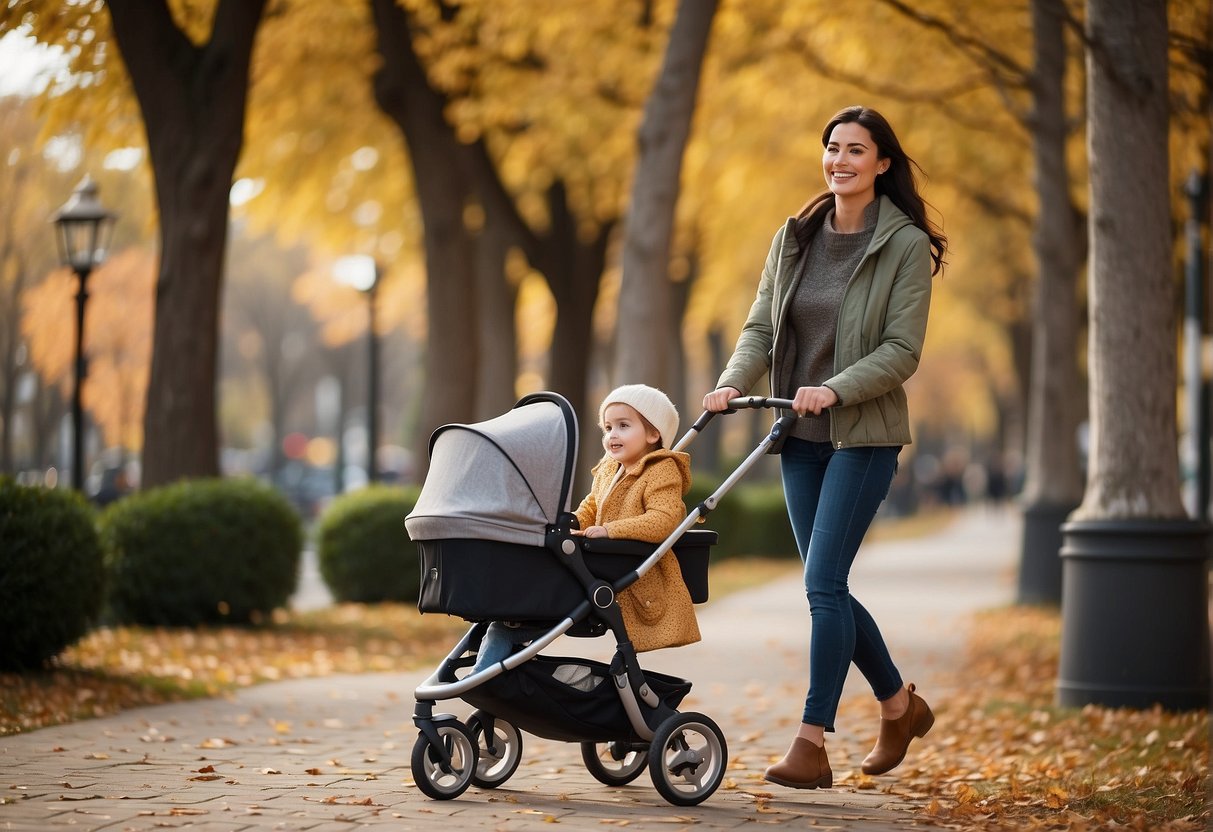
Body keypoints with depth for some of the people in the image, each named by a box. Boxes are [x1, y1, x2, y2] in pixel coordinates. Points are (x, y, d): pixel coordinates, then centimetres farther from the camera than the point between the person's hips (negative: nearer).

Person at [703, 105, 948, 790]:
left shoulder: (906, 245, -7)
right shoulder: (795, 238, 10)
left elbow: (902, 351, -12)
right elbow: (762, 327, 9)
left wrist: (833, 390, -25)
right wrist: (735, 381, -10)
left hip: (865, 436, -6)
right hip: (801, 437, 6)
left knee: (823, 584, -12)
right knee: (827, 586, 10)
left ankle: (812, 746, -8)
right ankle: (900, 704, 30)